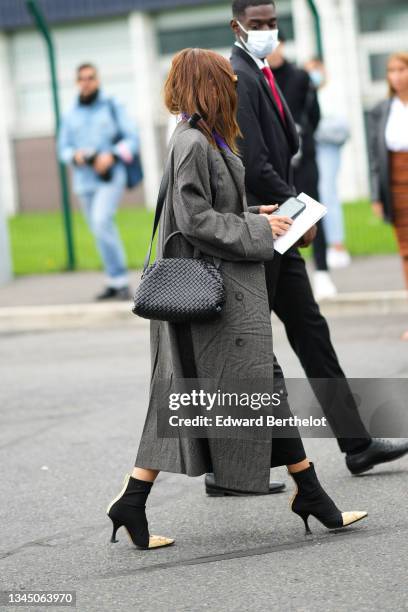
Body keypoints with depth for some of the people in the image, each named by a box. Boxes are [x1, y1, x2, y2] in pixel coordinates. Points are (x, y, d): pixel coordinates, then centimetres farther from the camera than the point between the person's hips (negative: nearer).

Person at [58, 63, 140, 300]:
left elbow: (132, 139, -4)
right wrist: (76, 156, -12)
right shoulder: (71, 116, 10)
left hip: (111, 177, -5)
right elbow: (64, 148, 11)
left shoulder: (113, 107, 1)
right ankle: (115, 282, 19)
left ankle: (121, 281, -18)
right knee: (103, 232, 8)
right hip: (84, 181, 5)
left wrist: (111, 156, -20)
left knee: (102, 222, -23)